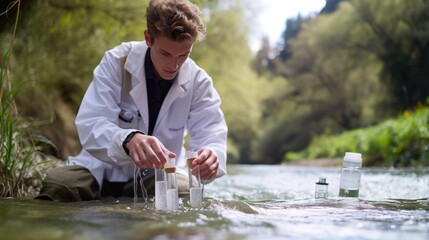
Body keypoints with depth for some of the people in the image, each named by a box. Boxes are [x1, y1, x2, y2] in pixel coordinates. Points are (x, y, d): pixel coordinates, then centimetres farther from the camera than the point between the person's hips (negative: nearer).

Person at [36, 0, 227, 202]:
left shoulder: (198, 81, -7)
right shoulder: (116, 62, -14)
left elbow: (211, 134, -16)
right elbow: (89, 125, -26)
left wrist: (211, 158, -43)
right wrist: (128, 140, -49)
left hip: (158, 175, 2)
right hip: (105, 169, -1)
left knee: (184, 194, -32)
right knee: (57, 182, -31)